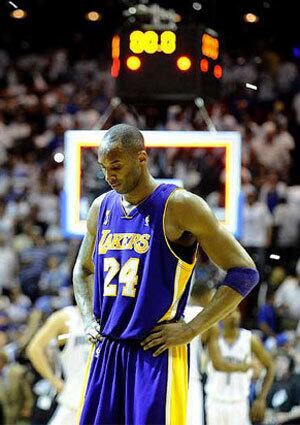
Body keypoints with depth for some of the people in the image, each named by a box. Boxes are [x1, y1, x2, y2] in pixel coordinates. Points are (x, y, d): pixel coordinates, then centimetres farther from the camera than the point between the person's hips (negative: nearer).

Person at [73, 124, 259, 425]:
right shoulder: (101, 208, 10)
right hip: (106, 353, 6)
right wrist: (88, 320, 11)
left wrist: (190, 330, -13)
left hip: (157, 353, -6)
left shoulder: (180, 205, -9)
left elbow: (244, 273, -9)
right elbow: (83, 270, 29)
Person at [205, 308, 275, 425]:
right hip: (215, 401, 0)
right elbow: (218, 364, -24)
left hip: (239, 402, 0)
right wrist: (242, 367, -15)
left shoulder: (250, 340, -3)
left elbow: (270, 367, 4)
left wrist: (261, 399, 0)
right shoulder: (215, 338, -6)